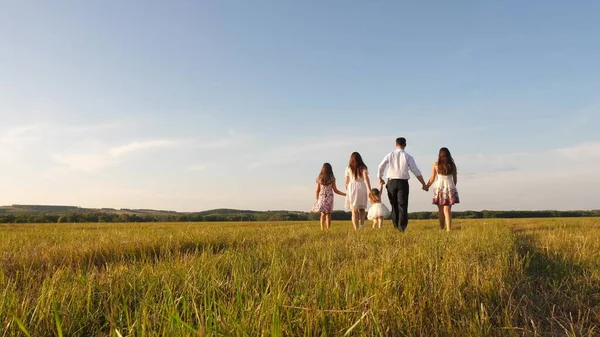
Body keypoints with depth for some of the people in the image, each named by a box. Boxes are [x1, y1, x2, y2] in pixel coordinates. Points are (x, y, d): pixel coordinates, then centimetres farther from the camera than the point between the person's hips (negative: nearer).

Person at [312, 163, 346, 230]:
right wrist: (345, 194, 6)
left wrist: (317, 199, 14)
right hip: (329, 198, -1)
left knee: (323, 214, 7)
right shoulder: (332, 178, -4)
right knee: (328, 214, 8)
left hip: (321, 198, 1)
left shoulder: (319, 178, 0)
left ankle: (322, 229, -2)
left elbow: (317, 191, 1)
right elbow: (335, 190, -3)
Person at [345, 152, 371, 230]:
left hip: (352, 188, 0)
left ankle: (356, 229, -7)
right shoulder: (363, 167, 6)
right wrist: (370, 190, -12)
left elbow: (346, 182, 9)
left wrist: (347, 190, 25)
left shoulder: (349, 168, 9)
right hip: (362, 187, 0)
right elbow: (366, 178, -9)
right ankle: (361, 228, 1)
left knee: (354, 211, 0)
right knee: (362, 209, 13)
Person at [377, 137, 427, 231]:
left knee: (394, 204, 14)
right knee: (402, 205, 1)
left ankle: (395, 225, 17)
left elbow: (381, 167, -3)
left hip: (391, 182, 2)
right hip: (403, 182, -2)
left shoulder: (389, 155, 3)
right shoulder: (408, 156, -1)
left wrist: (380, 178, 15)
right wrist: (424, 184, 2)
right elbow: (416, 171, -3)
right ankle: (402, 226, -8)